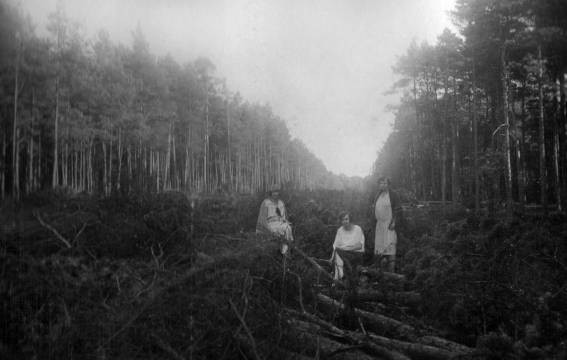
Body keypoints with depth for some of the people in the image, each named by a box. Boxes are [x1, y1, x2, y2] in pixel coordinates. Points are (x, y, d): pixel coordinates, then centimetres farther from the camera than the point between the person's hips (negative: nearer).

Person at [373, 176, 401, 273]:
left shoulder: (393, 195, -3)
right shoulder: (377, 196, 15)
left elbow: (397, 210, -7)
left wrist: (393, 222, -16)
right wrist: (375, 223, 12)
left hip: (389, 225, -6)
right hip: (379, 224, 6)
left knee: (390, 246, -10)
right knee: (379, 246, 7)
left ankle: (391, 272, -8)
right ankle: (381, 271, 17)